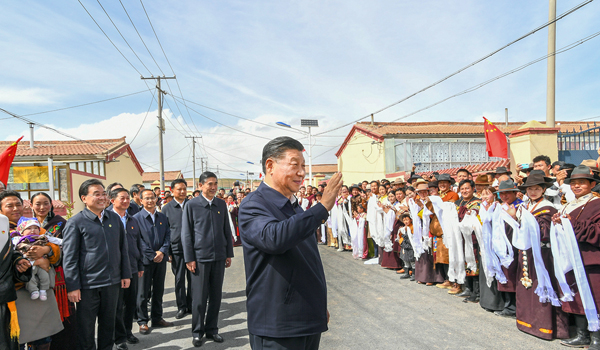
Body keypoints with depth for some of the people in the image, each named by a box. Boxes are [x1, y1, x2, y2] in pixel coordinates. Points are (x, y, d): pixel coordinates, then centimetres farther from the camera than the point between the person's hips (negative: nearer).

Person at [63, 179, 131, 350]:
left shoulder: (114, 218, 7)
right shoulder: (75, 223, -7)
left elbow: (123, 248, 12)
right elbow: (69, 257, -8)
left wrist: (125, 274, 9)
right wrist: (73, 286, -11)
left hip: (112, 282, 4)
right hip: (88, 284, -4)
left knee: (108, 323, 16)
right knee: (86, 327, 9)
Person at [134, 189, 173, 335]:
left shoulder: (163, 217, 9)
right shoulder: (137, 218, -5)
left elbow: (168, 236, 6)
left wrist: (162, 252, -10)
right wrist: (152, 255, -13)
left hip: (161, 259, 5)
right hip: (145, 260, -4)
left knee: (159, 290, 13)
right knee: (143, 293, 3)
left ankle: (157, 318, 25)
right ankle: (143, 321, 14)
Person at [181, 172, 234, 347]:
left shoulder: (221, 204, 7)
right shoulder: (192, 205, -3)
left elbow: (227, 230, 11)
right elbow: (186, 234, -3)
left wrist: (229, 253, 8)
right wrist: (189, 258, -7)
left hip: (219, 257, 3)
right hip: (200, 257, -3)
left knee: (216, 296, 11)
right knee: (199, 297, 5)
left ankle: (212, 329, 25)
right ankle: (197, 331, 20)